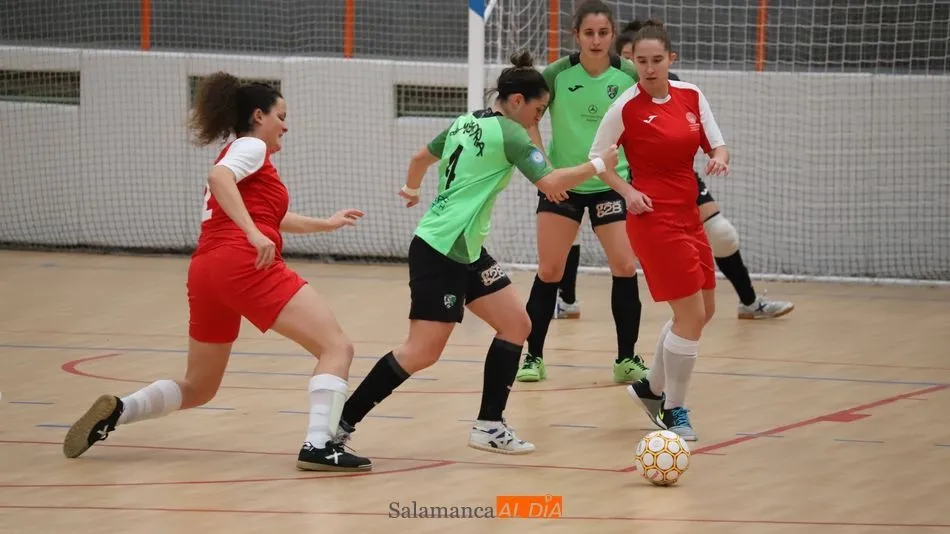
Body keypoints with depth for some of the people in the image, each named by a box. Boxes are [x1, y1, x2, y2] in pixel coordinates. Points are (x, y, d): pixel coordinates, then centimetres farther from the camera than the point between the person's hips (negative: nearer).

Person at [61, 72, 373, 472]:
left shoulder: (233, 153, 31)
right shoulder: (251, 147, 5)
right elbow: (218, 177, -18)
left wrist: (325, 224, 50)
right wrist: (253, 233, -27)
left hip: (206, 273, 9)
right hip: (247, 266, -9)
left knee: (197, 388, 21)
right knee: (337, 347, -8)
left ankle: (116, 412, 1)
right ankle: (319, 445, -25)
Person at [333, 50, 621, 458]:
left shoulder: (467, 123, 12)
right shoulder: (508, 133, -13)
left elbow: (423, 156, 27)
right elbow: (551, 184, -20)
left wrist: (412, 188, 47)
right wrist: (599, 164, -7)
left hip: (465, 252, 10)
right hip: (440, 252, -10)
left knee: (516, 325, 8)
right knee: (422, 352, -10)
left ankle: (489, 425, 8)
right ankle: (342, 422, -5)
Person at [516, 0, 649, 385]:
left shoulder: (629, 77, -9)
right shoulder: (558, 75, -12)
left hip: (611, 183, 1)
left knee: (625, 268, -8)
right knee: (549, 271, -1)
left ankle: (627, 359, 3)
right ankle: (533, 356, 9)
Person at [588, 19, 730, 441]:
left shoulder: (691, 96, 2)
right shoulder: (626, 108, -12)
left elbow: (717, 146, 8)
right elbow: (597, 157, -2)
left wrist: (719, 159, -15)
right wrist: (627, 192, -15)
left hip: (688, 214, 7)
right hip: (654, 217, -7)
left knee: (703, 311, 15)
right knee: (691, 315, -8)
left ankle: (651, 387, 34)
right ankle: (673, 410, 6)